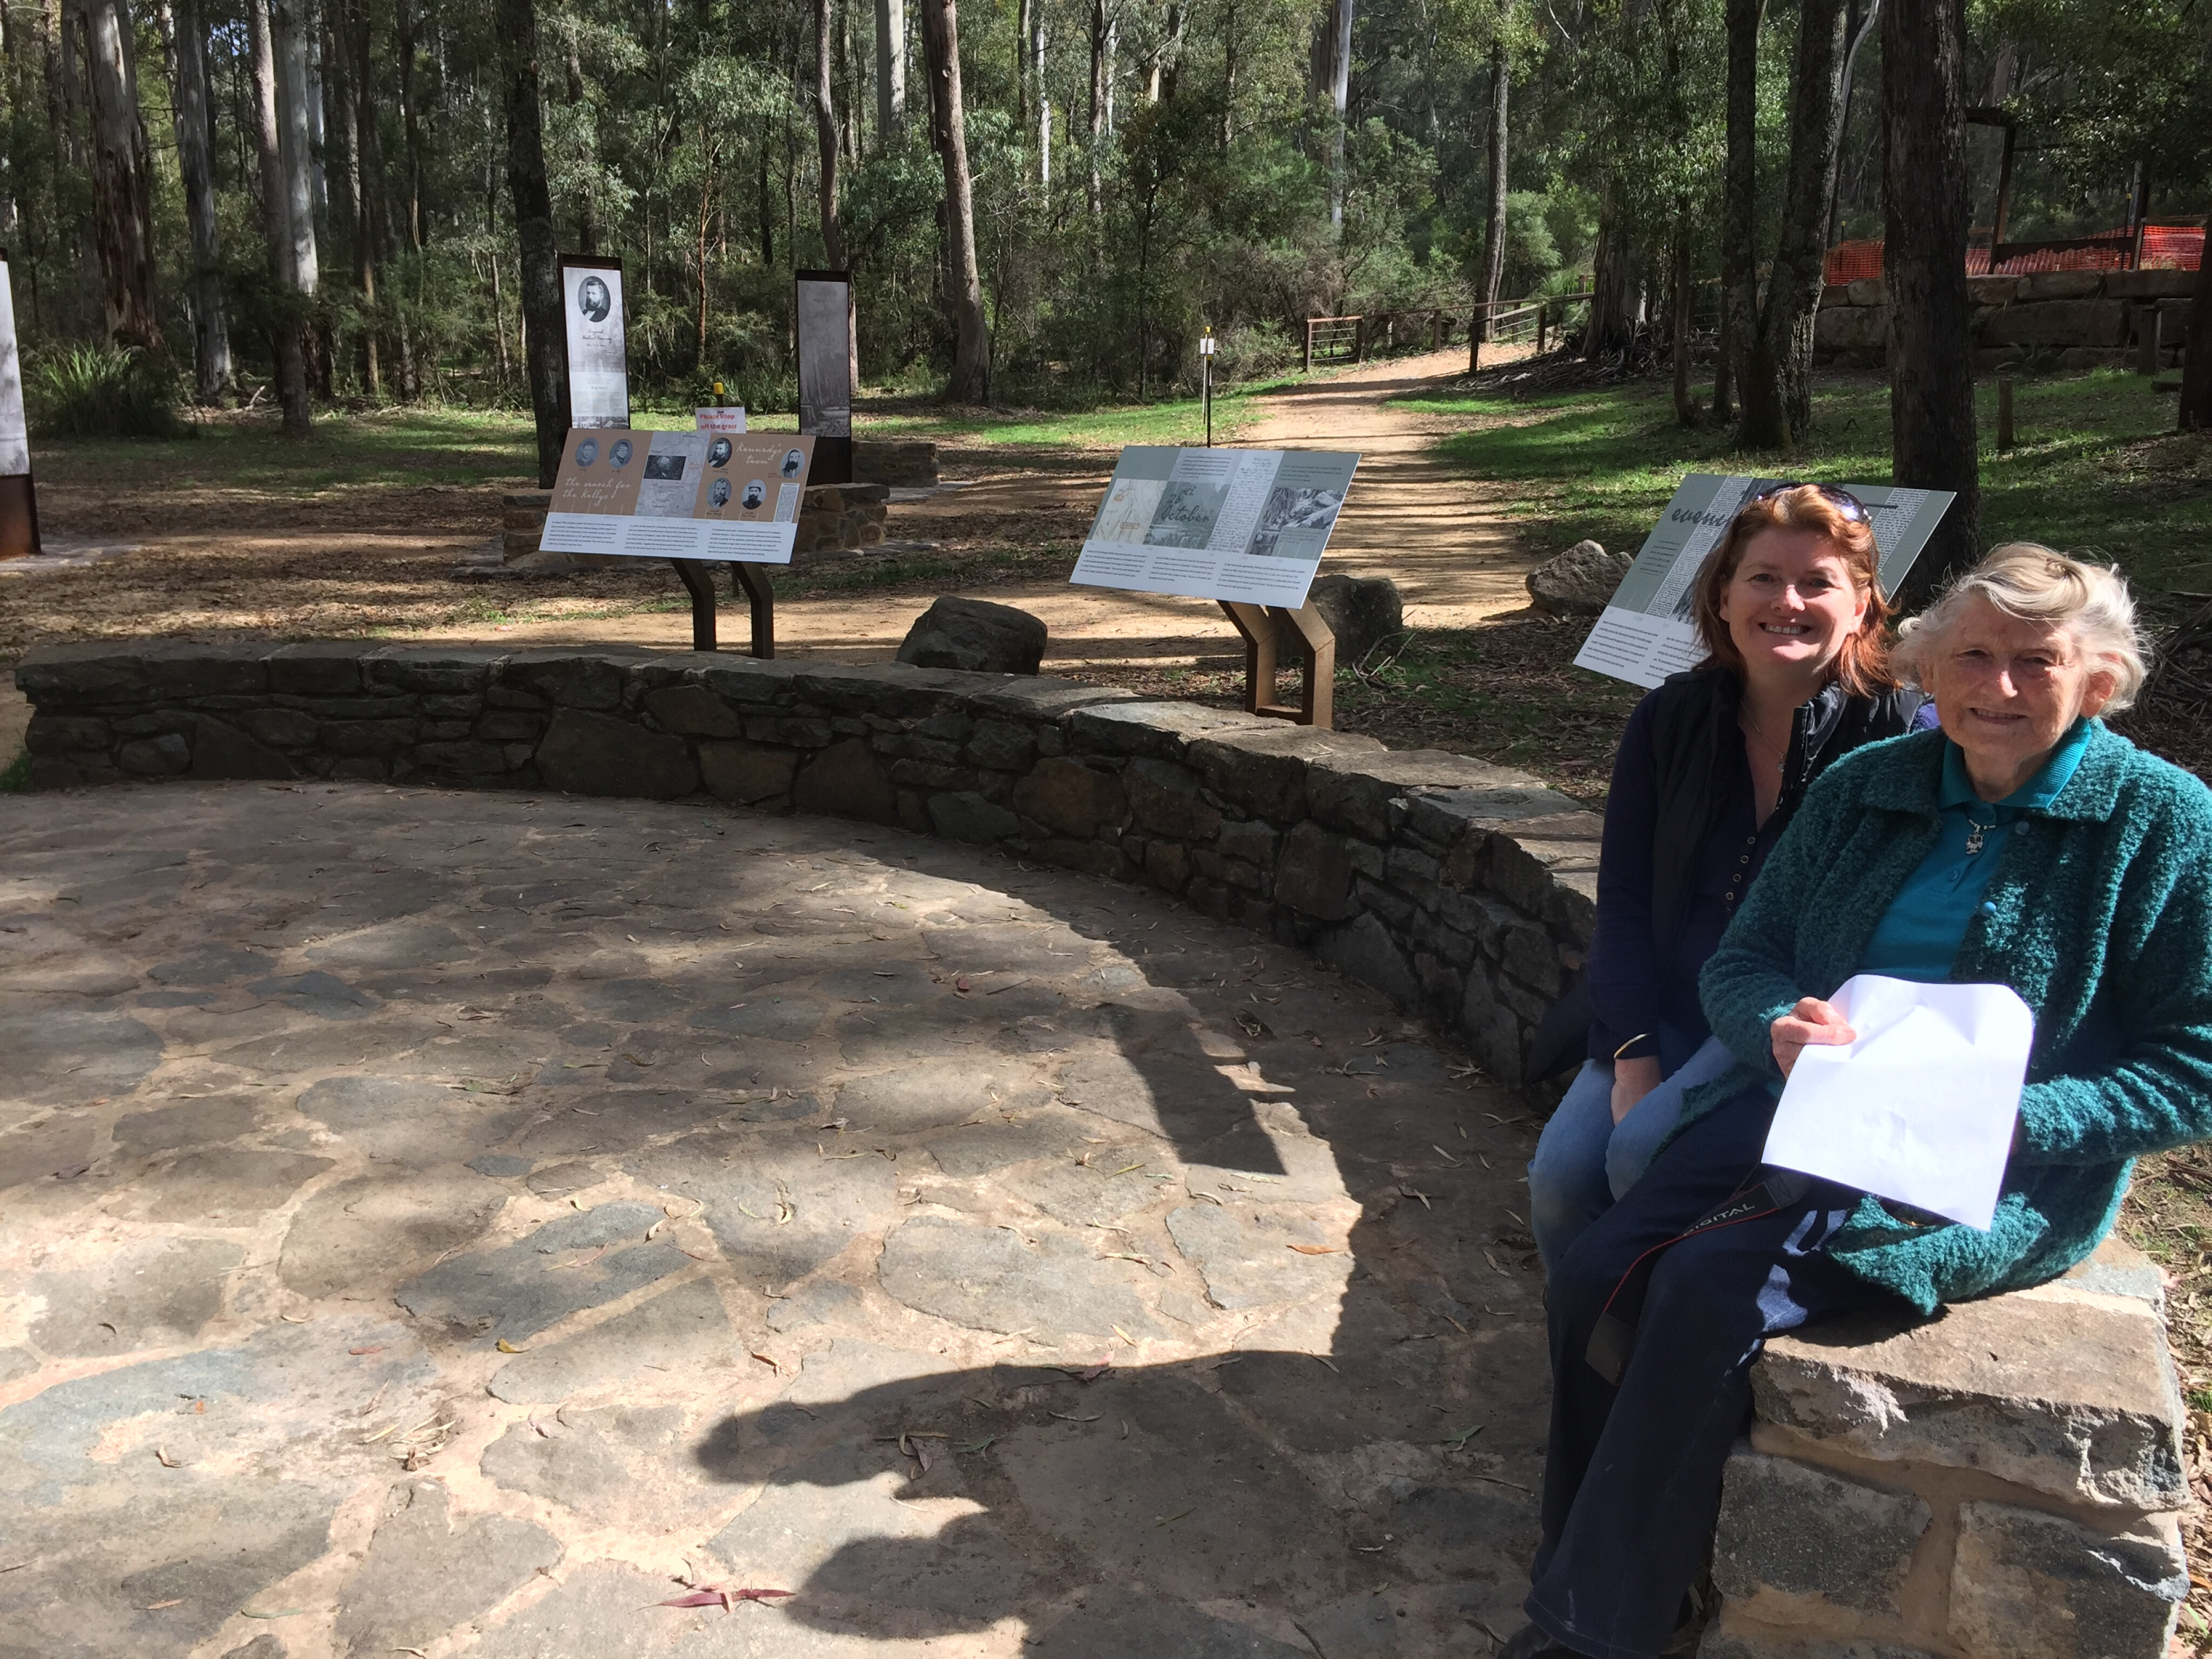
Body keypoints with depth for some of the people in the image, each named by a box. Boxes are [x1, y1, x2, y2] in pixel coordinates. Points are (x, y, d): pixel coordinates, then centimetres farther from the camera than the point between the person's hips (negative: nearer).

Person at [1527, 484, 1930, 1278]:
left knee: (1646, 1154, -27)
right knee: (1561, 1173, -17)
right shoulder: (1669, 720, 5)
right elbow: (1623, 900, 3)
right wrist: (1633, 1055, -8)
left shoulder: (1899, 734, -8)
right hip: (1665, 1020, 4)